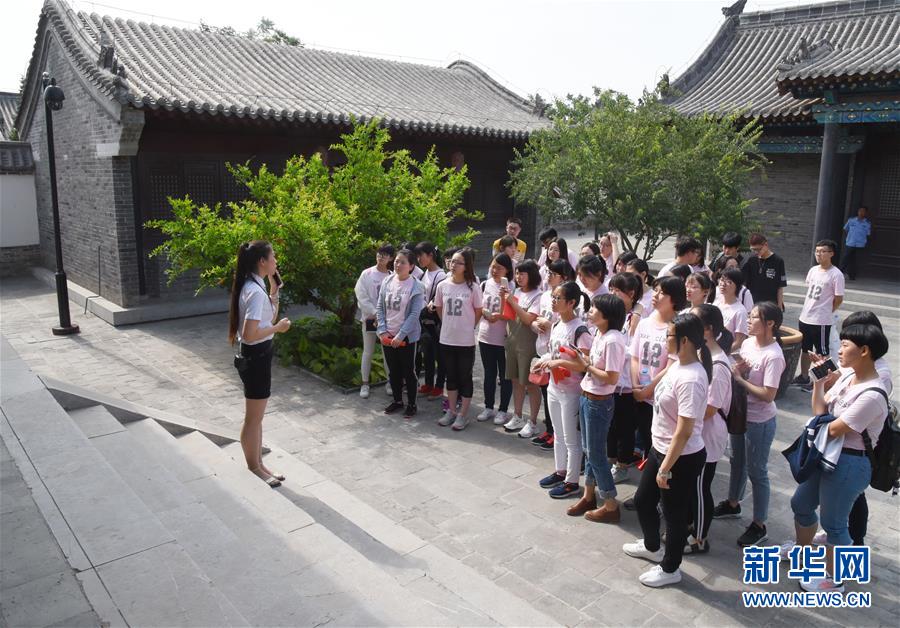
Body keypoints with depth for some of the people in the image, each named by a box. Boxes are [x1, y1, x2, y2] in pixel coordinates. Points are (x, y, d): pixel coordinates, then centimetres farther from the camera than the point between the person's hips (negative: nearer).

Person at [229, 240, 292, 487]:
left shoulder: (254, 286, 7)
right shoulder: (256, 291, -22)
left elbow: (270, 318, 17)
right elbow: (249, 334, -27)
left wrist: (274, 290, 8)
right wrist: (278, 328, -15)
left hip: (256, 355, 10)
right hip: (256, 357, -10)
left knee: (256, 417, 19)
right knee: (253, 418, 6)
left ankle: (257, 464, 32)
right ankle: (254, 469, 21)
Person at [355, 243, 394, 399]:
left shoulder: (392, 277, -3)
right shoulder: (367, 274, -3)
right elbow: (361, 296, -7)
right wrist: (375, 313, -13)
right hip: (370, 318, 0)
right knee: (368, 352, 7)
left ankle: (390, 381, 21)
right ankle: (365, 383, 16)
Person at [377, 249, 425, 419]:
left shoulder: (416, 286, -12)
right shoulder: (387, 282, 1)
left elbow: (414, 314, -15)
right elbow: (380, 308, 5)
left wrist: (400, 336, -17)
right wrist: (382, 330, -5)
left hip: (407, 337, -4)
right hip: (387, 336, 4)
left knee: (408, 372, 7)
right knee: (393, 371, 16)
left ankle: (411, 404, 21)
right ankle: (397, 400, 33)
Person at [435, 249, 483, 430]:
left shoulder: (473, 287, -10)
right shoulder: (443, 285, 0)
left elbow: (478, 312, 0)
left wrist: (467, 327, 6)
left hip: (466, 340, -4)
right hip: (446, 339, 4)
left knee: (465, 377, 6)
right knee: (451, 376, 15)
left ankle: (463, 414, 16)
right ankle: (451, 411, 27)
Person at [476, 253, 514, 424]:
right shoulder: (485, 284, 5)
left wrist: (499, 316, -26)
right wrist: (486, 314, -6)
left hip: (504, 338, -4)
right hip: (485, 336, 5)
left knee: (505, 375, 8)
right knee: (489, 373, 16)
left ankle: (503, 410, 20)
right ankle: (488, 408, 28)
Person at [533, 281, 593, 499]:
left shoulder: (580, 330, -21)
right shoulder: (556, 325, 5)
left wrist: (559, 363, -29)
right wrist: (544, 361, -1)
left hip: (570, 392, -8)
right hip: (554, 388, 8)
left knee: (571, 439, 6)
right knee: (558, 434, 22)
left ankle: (572, 482, 20)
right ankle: (560, 472, 38)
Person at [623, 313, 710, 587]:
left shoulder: (691, 379, -28)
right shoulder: (677, 365, 1)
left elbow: (684, 431, -26)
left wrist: (666, 468, -20)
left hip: (682, 458, -9)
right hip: (660, 449, 9)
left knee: (674, 514, 11)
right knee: (643, 500, 24)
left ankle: (670, 569, 33)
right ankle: (652, 546, 49)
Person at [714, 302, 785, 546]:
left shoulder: (773, 356, -24)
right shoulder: (747, 343, -1)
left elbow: (767, 395, -26)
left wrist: (739, 378, -21)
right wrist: (737, 368, -12)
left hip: (760, 421, -8)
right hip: (740, 414, 8)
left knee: (756, 471, 5)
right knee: (737, 461, 25)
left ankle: (759, 525, 21)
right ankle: (733, 504, 46)